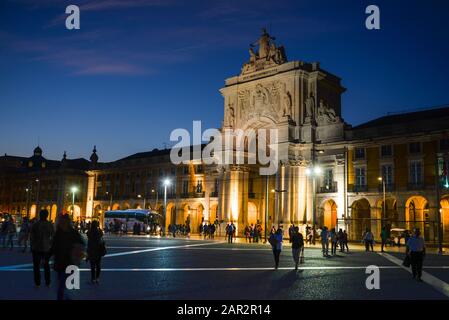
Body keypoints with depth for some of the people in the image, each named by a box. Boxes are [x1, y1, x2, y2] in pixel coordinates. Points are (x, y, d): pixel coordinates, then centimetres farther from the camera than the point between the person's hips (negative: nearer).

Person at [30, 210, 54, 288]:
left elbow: (31, 237, -6)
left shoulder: (35, 224, -10)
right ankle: (47, 283, 17)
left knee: (36, 266, 9)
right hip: (47, 248, 2)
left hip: (36, 248, -2)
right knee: (46, 265, 15)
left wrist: (32, 246, 5)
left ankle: (37, 283, 9)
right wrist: (50, 246, 7)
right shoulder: (50, 225, -6)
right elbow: (53, 237, -3)